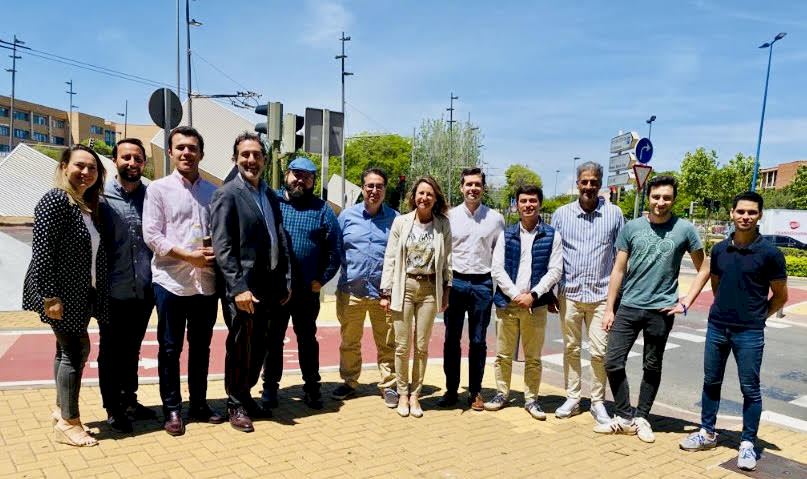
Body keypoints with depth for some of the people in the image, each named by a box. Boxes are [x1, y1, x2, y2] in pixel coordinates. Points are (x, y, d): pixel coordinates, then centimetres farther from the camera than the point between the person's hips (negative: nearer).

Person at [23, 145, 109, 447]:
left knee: (68, 350, 16)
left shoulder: (89, 206, 11)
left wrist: (96, 294, 12)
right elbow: (42, 251, -20)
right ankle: (68, 423, 7)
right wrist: (50, 295, -22)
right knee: (75, 351, -4)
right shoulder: (55, 200, -14)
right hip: (60, 294, -8)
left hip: (79, 294, 8)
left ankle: (62, 410, 30)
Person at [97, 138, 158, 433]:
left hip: (144, 290, 3)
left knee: (132, 350, 18)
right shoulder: (102, 196, -5)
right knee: (111, 352, 10)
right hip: (114, 292, -3)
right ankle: (113, 409, 25)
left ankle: (129, 400, 34)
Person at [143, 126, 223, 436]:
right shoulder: (158, 189, 0)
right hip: (171, 282, -3)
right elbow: (151, 235, -7)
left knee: (201, 347, 13)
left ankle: (199, 405, 27)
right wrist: (189, 256, -15)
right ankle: (172, 409, 20)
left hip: (206, 282, 3)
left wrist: (217, 255, -10)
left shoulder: (213, 191, 8)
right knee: (170, 348, 7)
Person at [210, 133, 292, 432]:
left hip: (268, 288, 6)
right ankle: (235, 405, 24)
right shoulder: (227, 194, -8)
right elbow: (222, 247, -14)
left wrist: (285, 281, 10)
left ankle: (246, 396, 32)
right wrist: (238, 288, -19)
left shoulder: (270, 195, 13)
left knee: (258, 348, 14)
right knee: (240, 348, 6)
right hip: (242, 287, -6)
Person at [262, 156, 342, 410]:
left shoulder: (322, 209, 3)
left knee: (307, 339, 13)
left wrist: (322, 279, -3)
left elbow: (334, 249, 2)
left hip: (307, 290, 0)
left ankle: (311, 387, 25)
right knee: (273, 338, 10)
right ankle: (270, 387, 24)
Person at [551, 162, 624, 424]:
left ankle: (598, 402, 18)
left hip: (601, 295, -1)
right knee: (571, 349, 10)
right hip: (569, 294, 1)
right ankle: (572, 398, 23)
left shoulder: (614, 214, 1)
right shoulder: (562, 214, 3)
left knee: (599, 352, 1)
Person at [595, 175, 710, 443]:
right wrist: (609, 308, 1)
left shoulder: (684, 230, -2)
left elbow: (703, 270, 7)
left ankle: (641, 418, 26)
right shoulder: (632, 228, 1)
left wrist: (686, 302, -2)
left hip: (661, 310, -1)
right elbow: (618, 270, 4)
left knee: (652, 367, 11)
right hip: (628, 307, 1)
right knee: (613, 362, -1)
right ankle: (625, 417, 15)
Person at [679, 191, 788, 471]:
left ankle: (747, 444, 20)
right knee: (711, 382, 13)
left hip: (749, 333, -4)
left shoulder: (770, 254, -9)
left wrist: (756, 317, 6)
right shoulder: (719, 250, 3)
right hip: (717, 327, 4)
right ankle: (707, 433, 28)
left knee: (750, 389, 5)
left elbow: (780, 296, 1)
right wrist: (727, 310, 12)